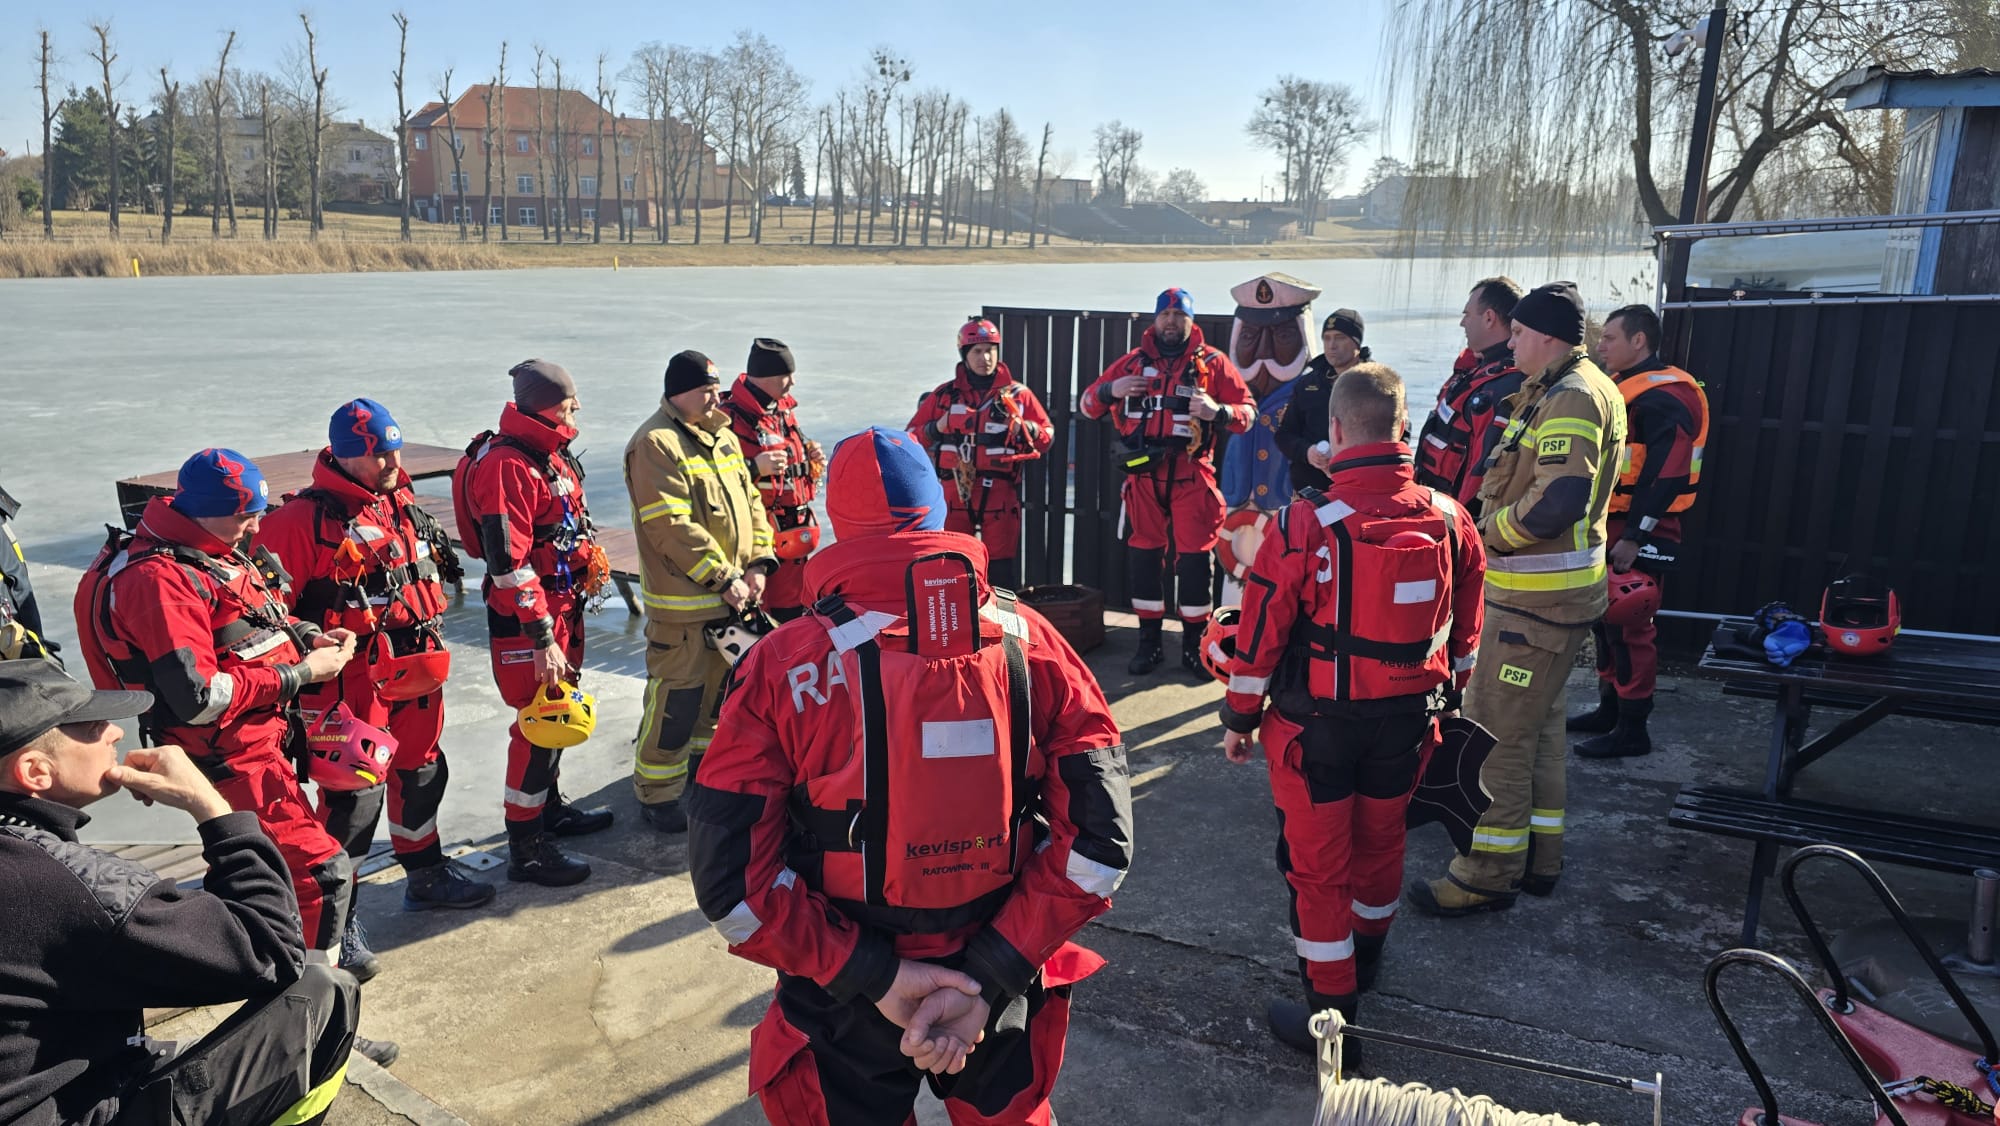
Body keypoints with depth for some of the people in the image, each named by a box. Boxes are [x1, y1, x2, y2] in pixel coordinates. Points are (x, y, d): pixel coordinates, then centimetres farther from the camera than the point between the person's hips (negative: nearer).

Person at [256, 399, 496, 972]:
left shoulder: (404, 505, 8)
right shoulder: (303, 519, -15)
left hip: (415, 672, 8)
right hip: (350, 681, -8)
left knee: (421, 773, 20)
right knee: (352, 796, -4)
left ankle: (426, 876, 40)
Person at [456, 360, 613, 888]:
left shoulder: (551, 454, 10)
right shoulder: (506, 465, -22)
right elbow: (508, 563, -25)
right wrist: (541, 640, -24)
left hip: (564, 605, 10)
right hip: (526, 616, -10)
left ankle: (551, 808, 39)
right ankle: (526, 848, 9)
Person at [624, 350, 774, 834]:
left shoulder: (721, 436, 12)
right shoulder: (655, 444, -15)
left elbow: (750, 501, 13)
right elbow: (671, 525, -22)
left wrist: (757, 563, 0)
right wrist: (722, 578, -20)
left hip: (733, 594, 8)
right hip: (681, 600, -8)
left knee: (723, 685, 21)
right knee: (677, 698, -2)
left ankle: (705, 758, 40)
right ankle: (658, 793, 11)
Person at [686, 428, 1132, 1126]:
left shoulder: (782, 665, -17)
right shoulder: (1029, 642, -10)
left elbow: (729, 874, -18)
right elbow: (1098, 834, -12)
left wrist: (871, 975, -13)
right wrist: (988, 978, -13)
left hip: (844, 1015, -2)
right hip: (1003, 1001, 2)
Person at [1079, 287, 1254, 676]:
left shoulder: (1213, 363, 3)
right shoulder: (1133, 362, 10)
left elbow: (1248, 412, 0)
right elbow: (1087, 406, 11)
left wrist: (1217, 411, -20)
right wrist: (1110, 390, -9)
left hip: (1191, 477, -2)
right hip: (1143, 476, 2)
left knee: (1194, 558, -1)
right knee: (1144, 556, 7)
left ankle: (1194, 643, 11)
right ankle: (1148, 641, 18)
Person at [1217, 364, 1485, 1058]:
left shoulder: (1303, 524, -20)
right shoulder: (1450, 520, -6)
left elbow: (1260, 634, -13)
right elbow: (1465, 633, 6)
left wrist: (1240, 717, 0)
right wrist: (1444, 699, 21)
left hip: (1317, 721, -4)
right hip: (1407, 718, 5)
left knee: (1317, 862, 10)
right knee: (1380, 841, 25)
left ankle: (1331, 1012, 16)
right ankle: (1366, 958, 48)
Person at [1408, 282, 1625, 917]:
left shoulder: (1571, 398, -18)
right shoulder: (1571, 390, 16)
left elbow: (1559, 500, -30)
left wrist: (1492, 530, -15)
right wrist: (1494, 526, 8)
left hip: (1537, 595, -11)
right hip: (1551, 589, 11)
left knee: (1495, 727, -5)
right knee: (1537, 722, 19)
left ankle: (1492, 870, 5)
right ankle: (1539, 856, 31)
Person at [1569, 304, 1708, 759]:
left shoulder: (1665, 397, -16)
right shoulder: (1622, 388, 15)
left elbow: (1666, 473, -21)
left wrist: (1635, 535, -22)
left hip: (1639, 534, -10)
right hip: (1609, 526, 10)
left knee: (1630, 627, -4)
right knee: (1604, 620, 16)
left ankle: (1632, 729, 4)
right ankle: (1609, 709, 28)